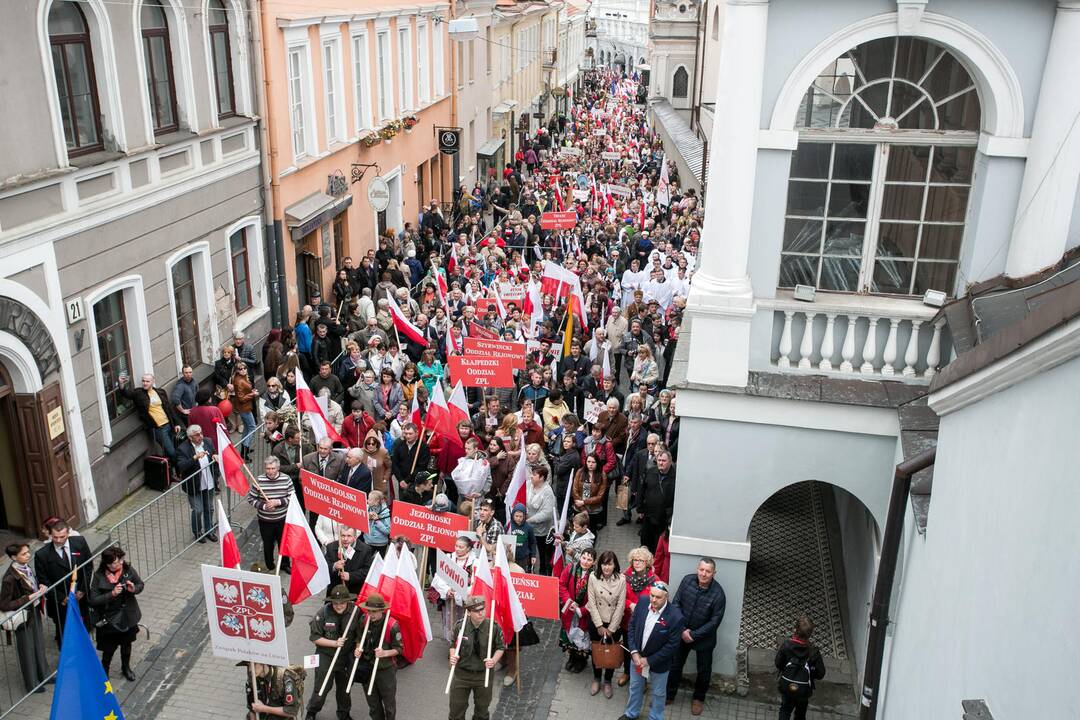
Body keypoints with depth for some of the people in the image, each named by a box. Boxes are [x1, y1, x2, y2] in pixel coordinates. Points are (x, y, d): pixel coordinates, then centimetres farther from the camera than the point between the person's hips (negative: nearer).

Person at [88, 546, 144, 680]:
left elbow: (140, 584, 1)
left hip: (128, 617, 4)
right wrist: (112, 594, -32)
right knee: (109, 649, 9)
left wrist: (134, 589, -21)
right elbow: (93, 600, -20)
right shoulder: (99, 577, -22)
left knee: (126, 644, 24)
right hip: (109, 620, -4)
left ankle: (126, 668, 49)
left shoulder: (128, 570, -14)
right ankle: (104, 673, 37)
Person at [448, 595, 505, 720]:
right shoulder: (460, 626, -12)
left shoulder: (493, 627, -15)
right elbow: (453, 645, 3)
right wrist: (453, 656, -18)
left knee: (482, 710, 18)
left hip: (484, 674, 0)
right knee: (456, 708, 10)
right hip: (462, 673, 0)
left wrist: (494, 660, -20)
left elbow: (500, 648, -2)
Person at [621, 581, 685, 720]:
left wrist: (649, 660, -18)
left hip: (658, 662, -4)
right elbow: (632, 627, -4)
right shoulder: (642, 604, -15)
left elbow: (672, 645, -21)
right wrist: (634, 652, -12)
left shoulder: (675, 617, -28)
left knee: (658, 693, 20)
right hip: (637, 657, 4)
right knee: (635, 687, 25)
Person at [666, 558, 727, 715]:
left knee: (703, 670, 18)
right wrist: (682, 629, -17)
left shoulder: (718, 594, -25)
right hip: (682, 633, 2)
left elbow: (715, 621, -19)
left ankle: (699, 698, 42)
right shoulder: (687, 580, -17)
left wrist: (694, 635, -18)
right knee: (675, 665, 18)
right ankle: (669, 694, 40)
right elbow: (676, 603, -10)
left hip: (704, 638, -2)